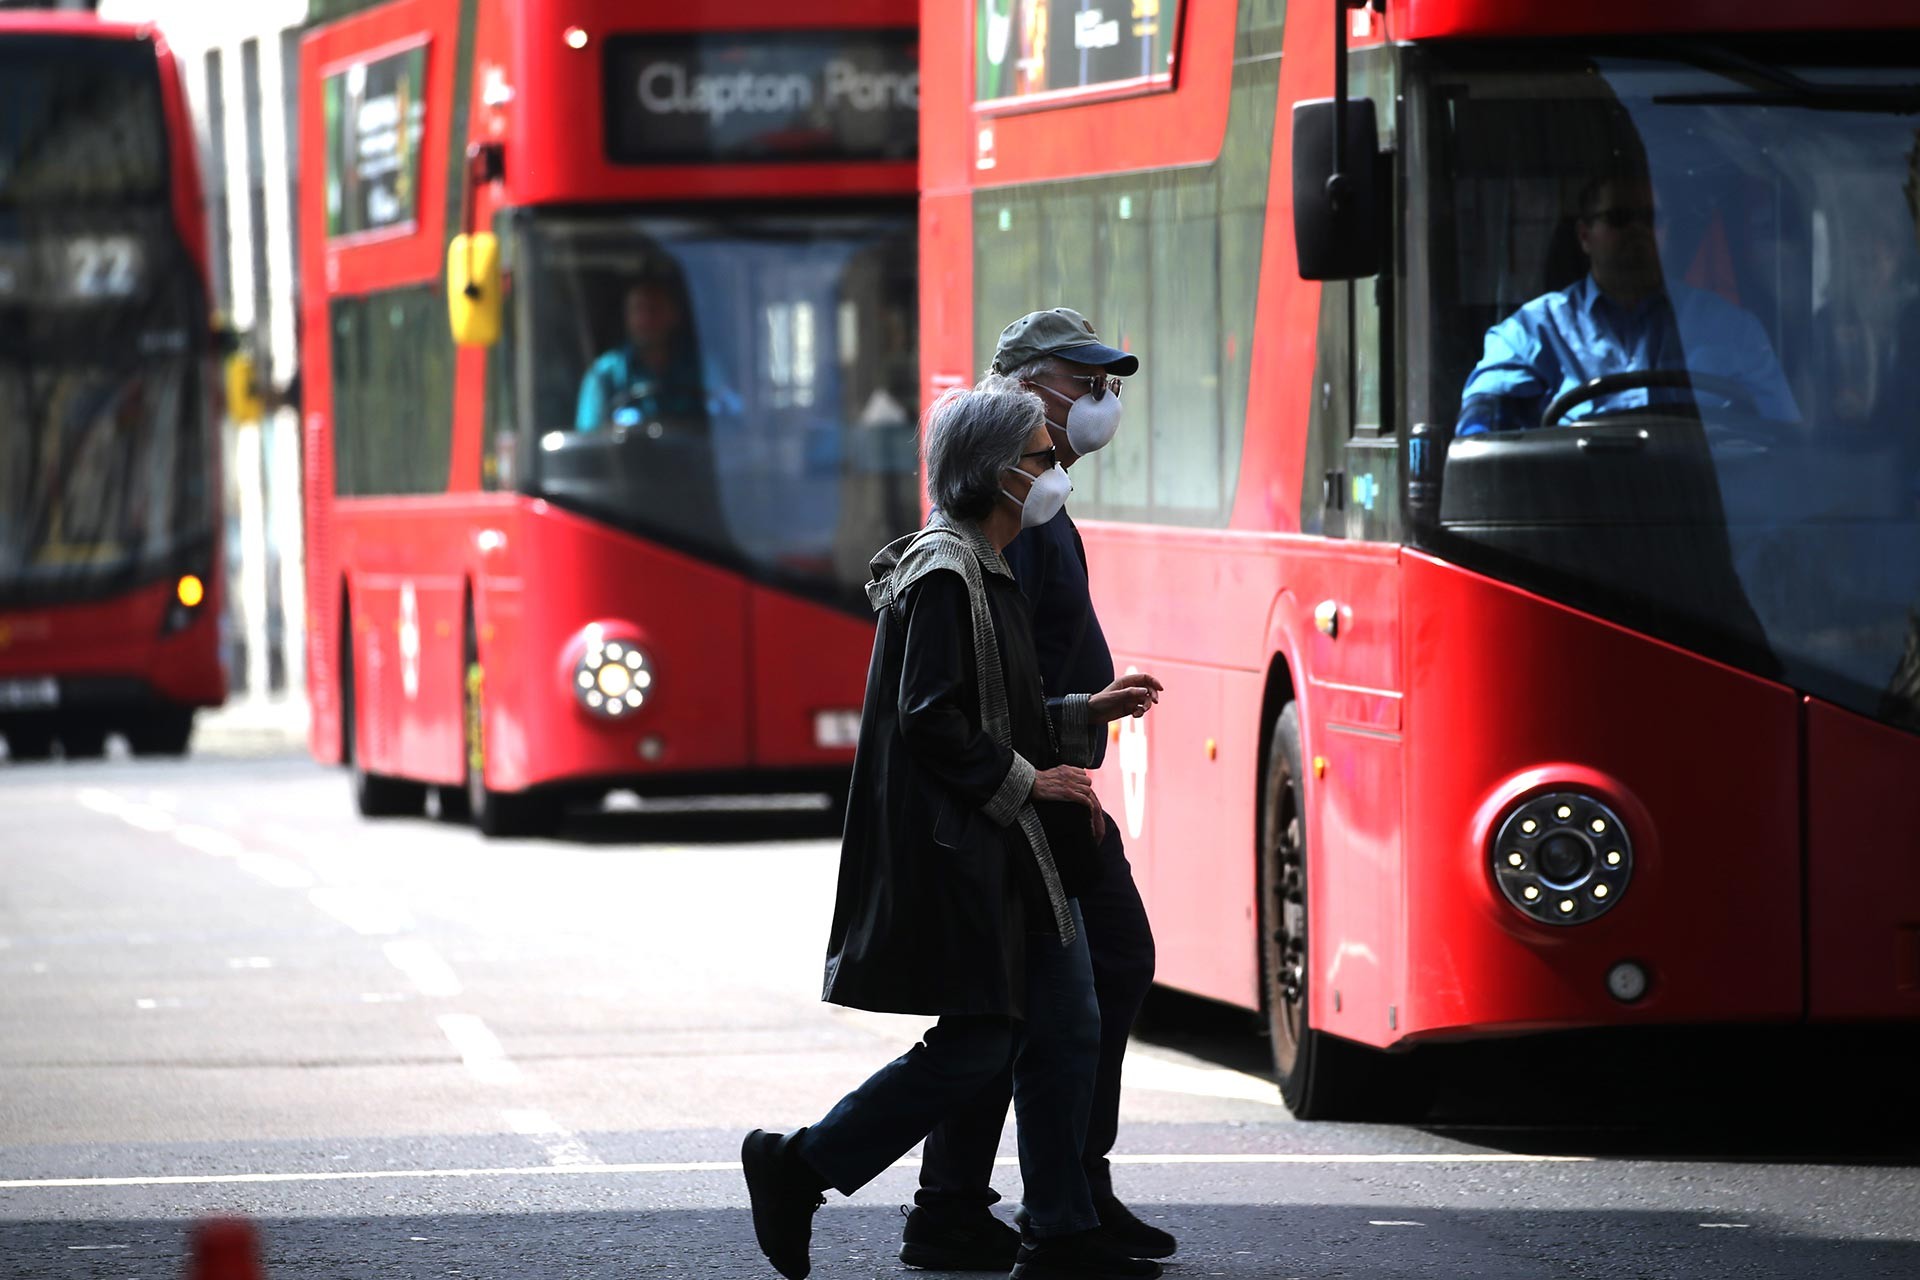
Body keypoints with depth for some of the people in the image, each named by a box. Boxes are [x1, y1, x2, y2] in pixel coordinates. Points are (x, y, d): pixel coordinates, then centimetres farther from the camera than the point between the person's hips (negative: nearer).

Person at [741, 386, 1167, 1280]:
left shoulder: (982, 570, 16)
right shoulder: (945, 575, -15)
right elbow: (932, 719, -21)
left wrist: (1087, 715, 17)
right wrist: (1023, 780, -16)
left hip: (1009, 851, 10)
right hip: (958, 848, -10)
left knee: (1066, 1028, 7)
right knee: (975, 1043, -7)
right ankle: (798, 1169, 3)